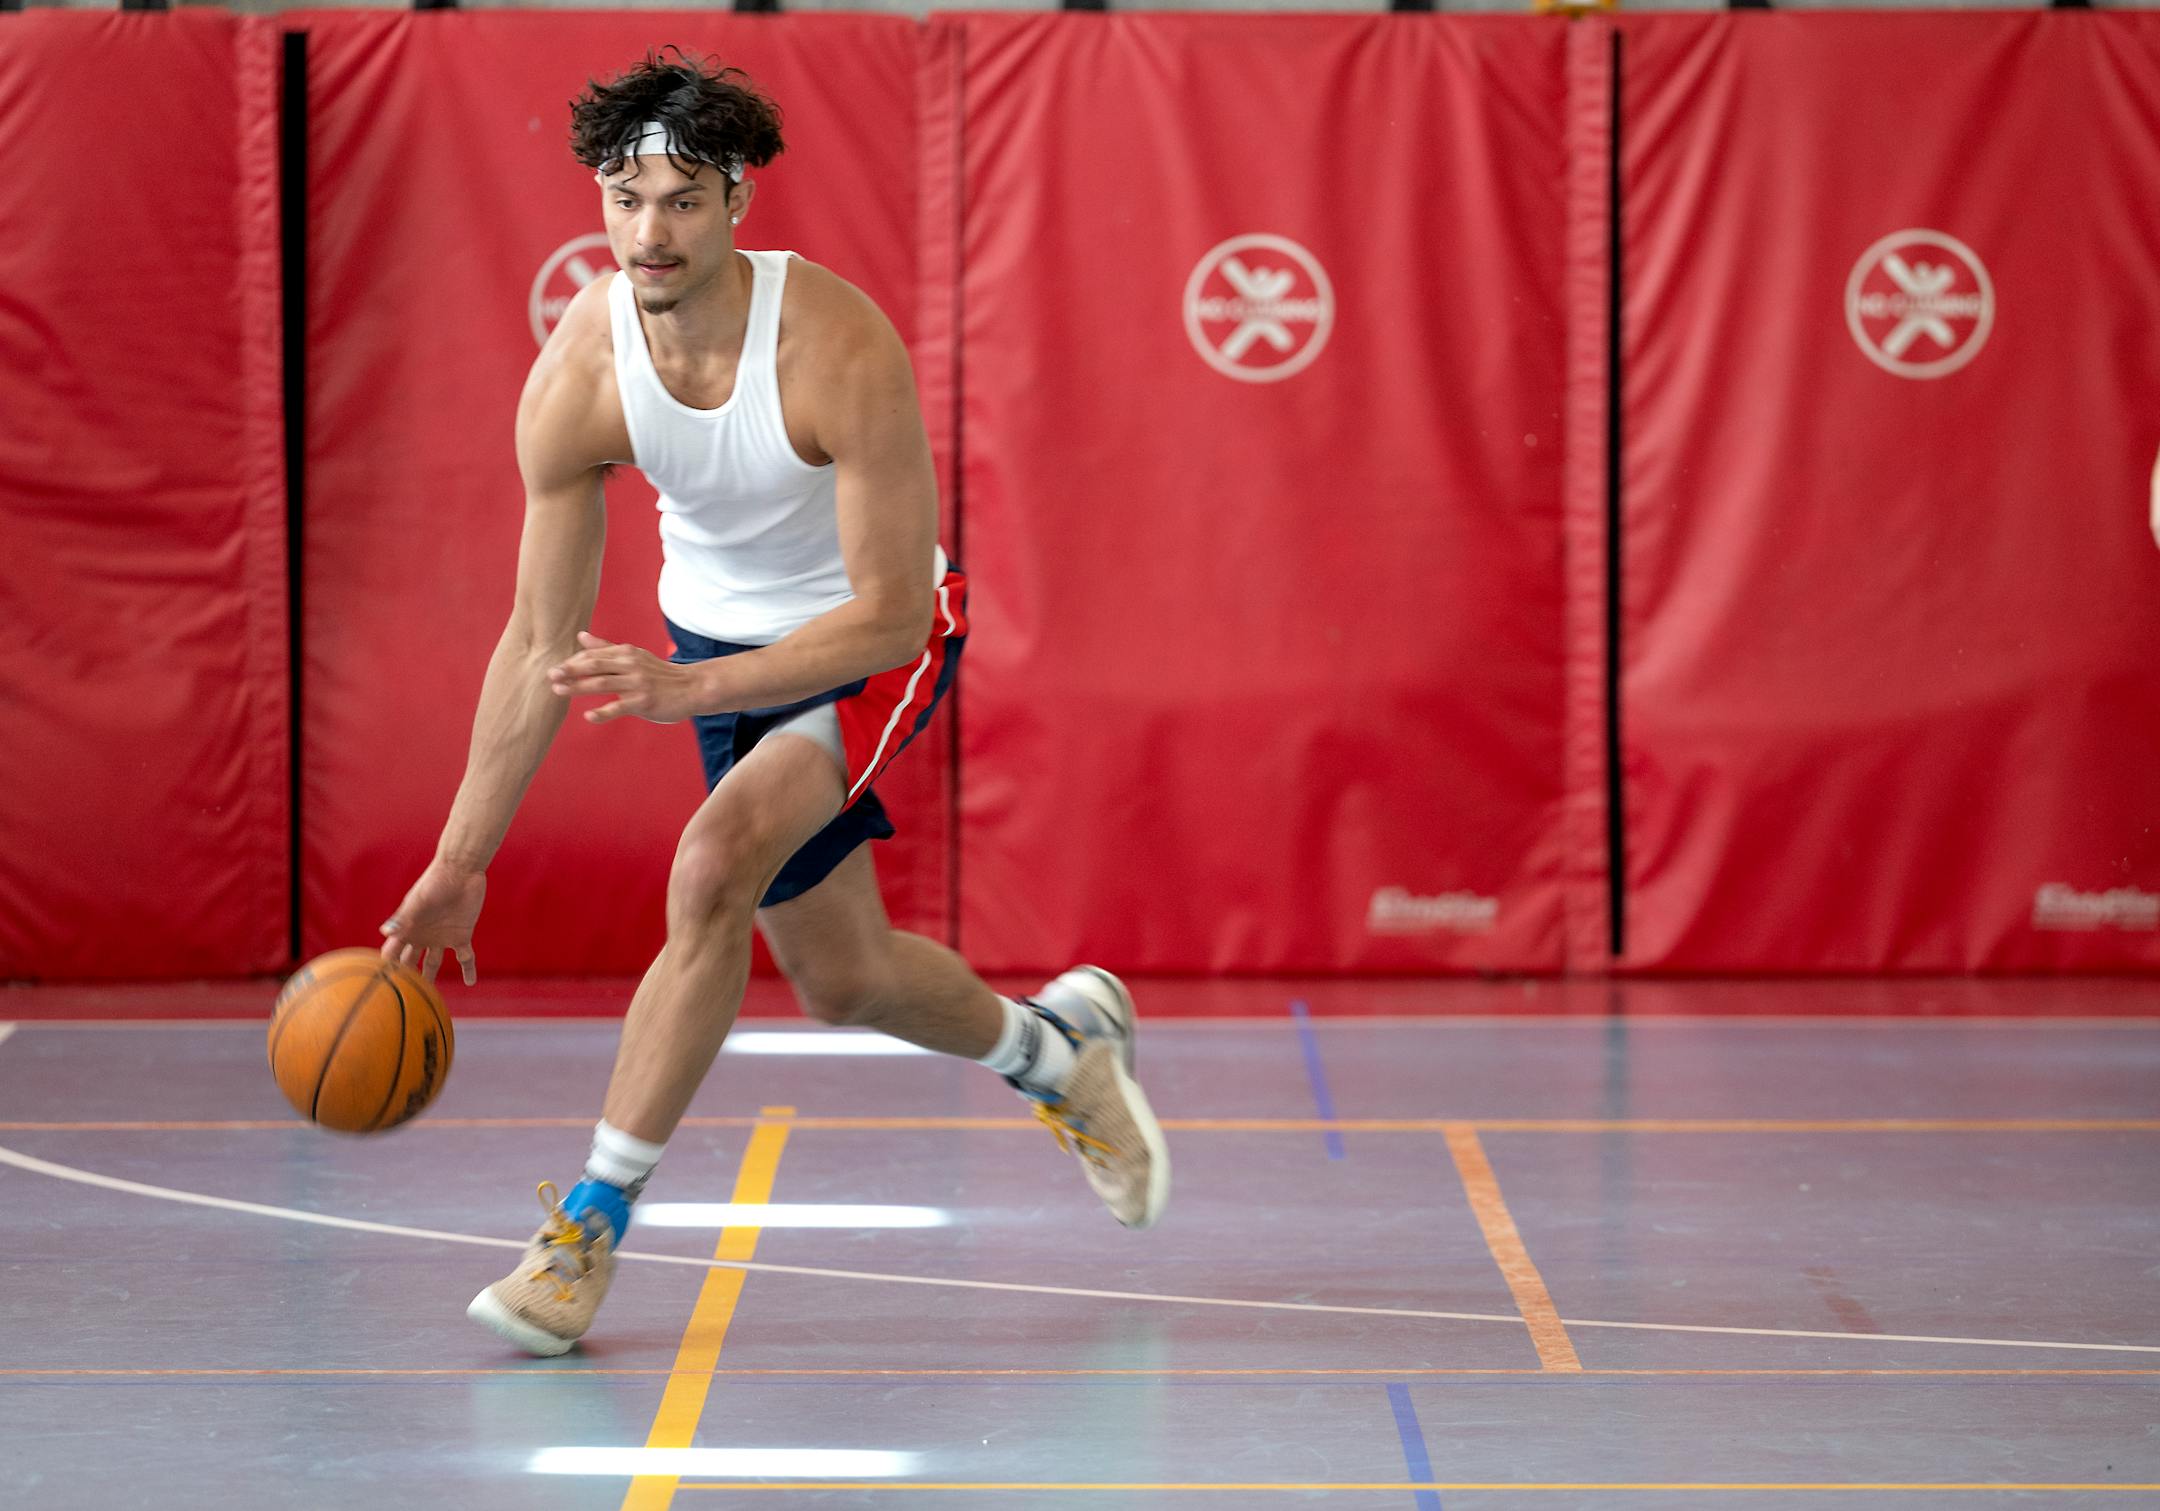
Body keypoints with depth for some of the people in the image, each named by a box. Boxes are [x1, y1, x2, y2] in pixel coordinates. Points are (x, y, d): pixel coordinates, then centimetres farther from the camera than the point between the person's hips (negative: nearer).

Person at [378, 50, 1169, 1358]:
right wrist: (462, 861, -13)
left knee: (717, 865, -28)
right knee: (843, 978, 13)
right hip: (719, 629, 5)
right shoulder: (576, 377, -21)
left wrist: (691, 688, -41)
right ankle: (1062, 1045, 46)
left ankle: (597, 1220, -19)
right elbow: (543, 642, -12)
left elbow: (890, 615, -29)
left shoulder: (838, 346, -32)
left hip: (881, 641, -5)